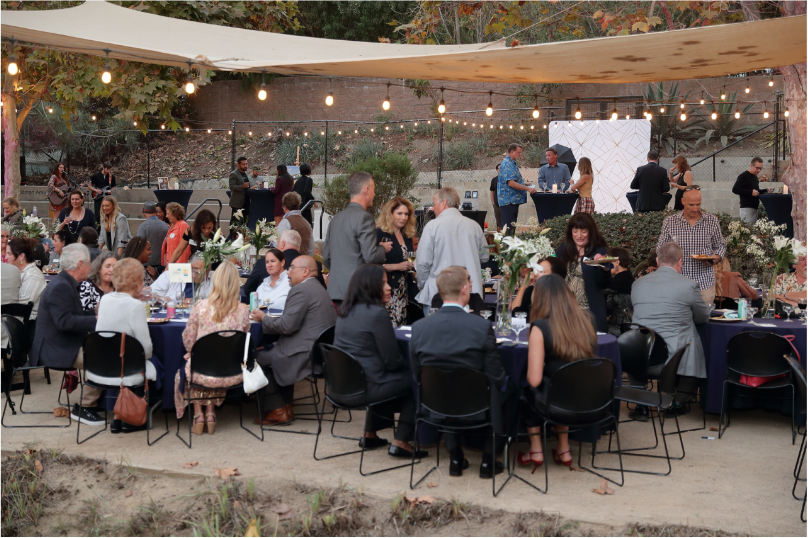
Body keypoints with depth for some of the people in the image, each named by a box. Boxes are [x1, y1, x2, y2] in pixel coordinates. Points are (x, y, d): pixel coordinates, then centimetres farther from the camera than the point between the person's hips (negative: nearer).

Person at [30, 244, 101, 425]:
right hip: (56, 351, -11)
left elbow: (77, 315, 17)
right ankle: (83, 408, -11)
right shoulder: (60, 287, -20)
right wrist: (96, 320, -26)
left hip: (66, 345, 11)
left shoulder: (66, 284, 13)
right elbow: (64, 321, -29)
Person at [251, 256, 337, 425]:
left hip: (307, 354, -11)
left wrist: (263, 319, -3)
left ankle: (277, 411, 4)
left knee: (259, 359, 0)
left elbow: (287, 326, -18)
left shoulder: (300, 290, -13)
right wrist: (267, 319, 18)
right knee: (271, 351, 26)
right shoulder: (318, 288, 19)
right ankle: (286, 407, 22)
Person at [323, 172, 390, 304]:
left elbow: (326, 258, 17)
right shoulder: (364, 217, -11)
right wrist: (383, 248, 3)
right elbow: (370, 256, -17)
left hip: (335, 290, 8)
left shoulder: (336, 218, 13)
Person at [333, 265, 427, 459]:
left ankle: (370, 435, 37)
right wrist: (410, 364, 6)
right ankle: (401, 442, 12)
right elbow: (392, 360, -13)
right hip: (364, 389, -8)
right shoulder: (377, 313, -18)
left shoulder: (346, 310, 8)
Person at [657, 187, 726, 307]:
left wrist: (716, 257, -5)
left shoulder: (712, 221, 6)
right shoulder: (669, 222, 2)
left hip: (705, 283, 1)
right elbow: (660, 248, 8)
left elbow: (720, 245, 16)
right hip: (678, 283, -1)